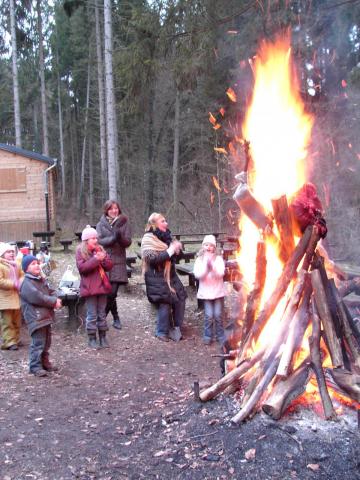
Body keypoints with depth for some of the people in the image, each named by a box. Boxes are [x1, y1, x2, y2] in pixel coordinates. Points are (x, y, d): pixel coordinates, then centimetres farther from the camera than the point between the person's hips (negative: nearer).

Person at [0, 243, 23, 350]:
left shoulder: (16, 265, 15)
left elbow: (22, 276, 18)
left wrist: (21, 283, -5)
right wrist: (14, 284, -21)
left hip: (16, 297, 8)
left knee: (17, 321, 13)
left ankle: (15, 340, 24)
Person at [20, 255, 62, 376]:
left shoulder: (42, 280, 16)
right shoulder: (27, 283, -14)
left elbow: (51, 292, 15)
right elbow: (37, 297, -23)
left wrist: (55, 300, -9)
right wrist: (54, 302, -15)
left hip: (46, 316, 9)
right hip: (35, 318, -9)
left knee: (46, 342, 17)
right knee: (38, 343, -9)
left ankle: (44, 362, 30)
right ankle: (35, 366, 0)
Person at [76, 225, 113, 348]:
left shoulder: (100, 249, 11)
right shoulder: (80, 251, -3)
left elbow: (109, 266, 7)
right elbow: (81, 267, -16)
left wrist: (103, 259, -12)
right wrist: (95, 259, -21)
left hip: (102, 286, 5)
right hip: (89, 287, -5)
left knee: (102, 313, 11)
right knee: (92, 314, 0)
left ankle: (103, 337, 20)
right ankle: (92, 338, 10)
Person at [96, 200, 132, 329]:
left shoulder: (124, 223, 7)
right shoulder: (101, 224, 7)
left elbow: (128, 242, -1)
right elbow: (99, 241, -7)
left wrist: (120, 237, -21)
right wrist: (113, 238, -22)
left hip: (119, 262, 0)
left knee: (112, 292, -5)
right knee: (110, 292, -3)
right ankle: (115, 317, 17)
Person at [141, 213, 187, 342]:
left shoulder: (166, 236, 12)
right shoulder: (148, 239, -9)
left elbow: (174, 254, 23)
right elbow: (152, 258, -22)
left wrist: (177, 248, 0)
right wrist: (169, 251, -22)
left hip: (170, 275, 8)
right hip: (157, 277, -7)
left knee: (180, 299, 5)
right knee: (165, 303, -12)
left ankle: (177, 328, 20)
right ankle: (162, 331, 7)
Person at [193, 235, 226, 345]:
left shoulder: (218, 259, -2)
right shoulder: (199, 260, 0)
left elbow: (220, 273, -14)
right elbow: (198, 275, -13)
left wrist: (212, 263, -23)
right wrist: (206, 263, -18)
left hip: (218, 291, 0)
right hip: (206, 292, 0)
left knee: (218, 315, 2)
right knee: (209, 316, -4)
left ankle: (220, 335, 19)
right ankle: (208, 336, 13)